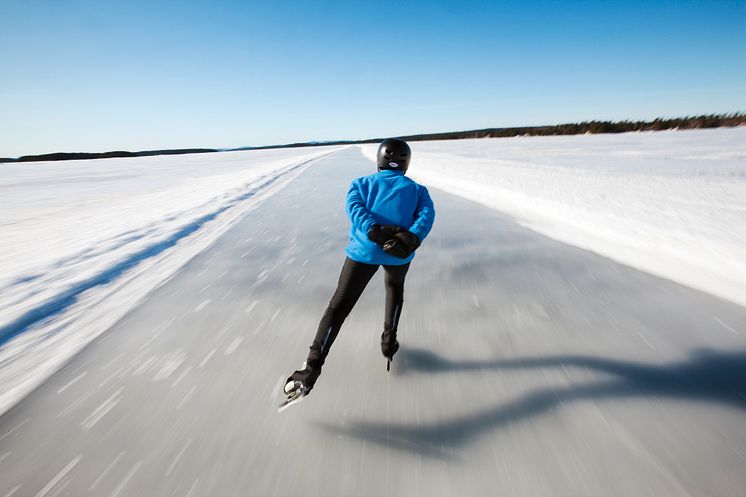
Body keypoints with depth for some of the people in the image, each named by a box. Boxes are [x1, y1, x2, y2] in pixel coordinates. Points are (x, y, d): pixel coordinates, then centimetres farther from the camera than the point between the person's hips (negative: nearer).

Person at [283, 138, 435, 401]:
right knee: (395, 287, 33)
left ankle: (311, 369, 9)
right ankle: (389, 341, 35)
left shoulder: (361, 183, 19)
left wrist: (376, 233, -17)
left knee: (338, 307, 9)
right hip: (398, 253, 1)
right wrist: (411, 239, -19)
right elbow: (427, 214, -4)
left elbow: (355, 208, -4)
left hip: (364, 250, 0)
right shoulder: (417, 189, 19)